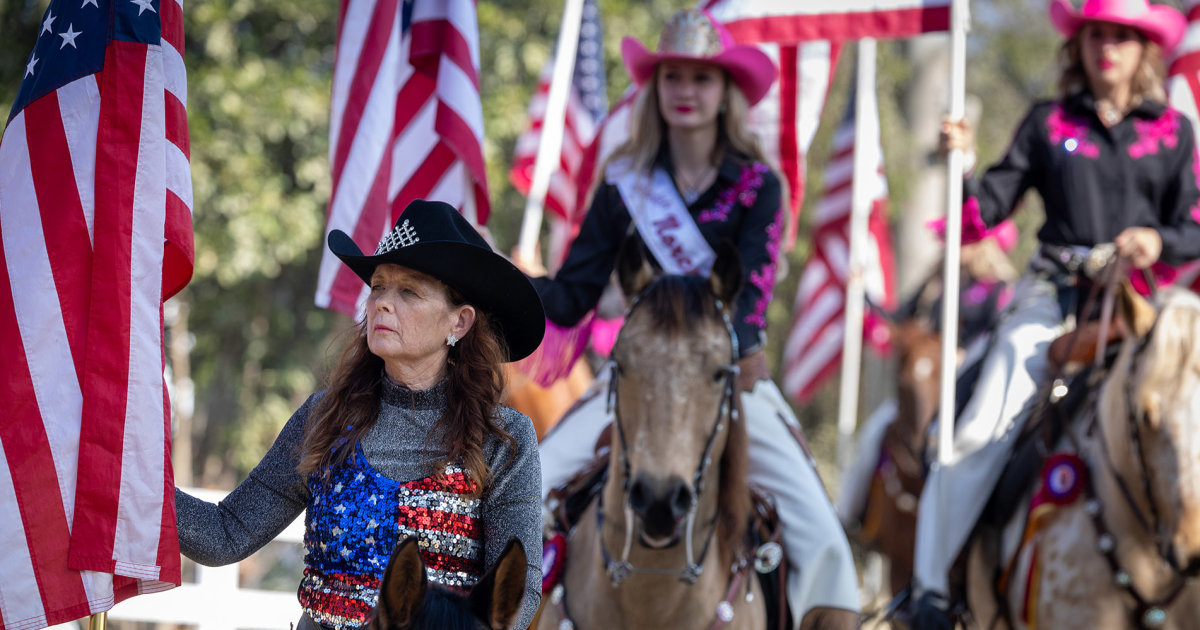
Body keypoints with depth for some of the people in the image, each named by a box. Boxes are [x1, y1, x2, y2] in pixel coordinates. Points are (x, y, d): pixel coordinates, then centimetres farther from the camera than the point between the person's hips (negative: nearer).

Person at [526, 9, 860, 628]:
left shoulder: (757, 186, -1)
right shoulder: (624, 183, 5)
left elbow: (748, 294, -14)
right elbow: (572, 298, 2)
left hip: (733, 378, -2)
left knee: (817, 533, -18)